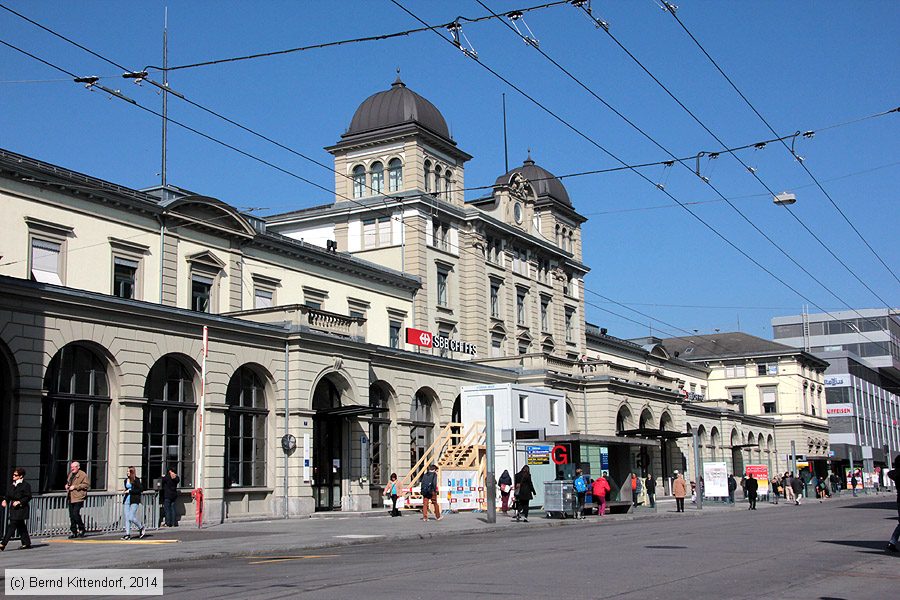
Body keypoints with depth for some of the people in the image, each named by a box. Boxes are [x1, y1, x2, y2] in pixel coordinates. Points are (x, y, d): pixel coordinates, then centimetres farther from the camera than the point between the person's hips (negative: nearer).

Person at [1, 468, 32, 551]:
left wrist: (19, 502, -19)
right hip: (13, 509, 8)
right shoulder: (12, 485, 14)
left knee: (12, 527, -11)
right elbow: (8, 495, 16)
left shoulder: (25, 485, -8)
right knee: (21, 527, 12)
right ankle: (27, 544, 20)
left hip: (20, 509, -8)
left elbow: (28, 497, -10)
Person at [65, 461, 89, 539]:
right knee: (71, 516, 8)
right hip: (70, 498, 8)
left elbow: (86, 485, -14)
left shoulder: (83, 475, -7)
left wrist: (75, 487, -17)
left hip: (78, 498, -8)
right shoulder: (71, 474, 20)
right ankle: (74, 532, 15)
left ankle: (81, 529, 3)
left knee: (76, 514, -14)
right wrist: (67, 485, 14)